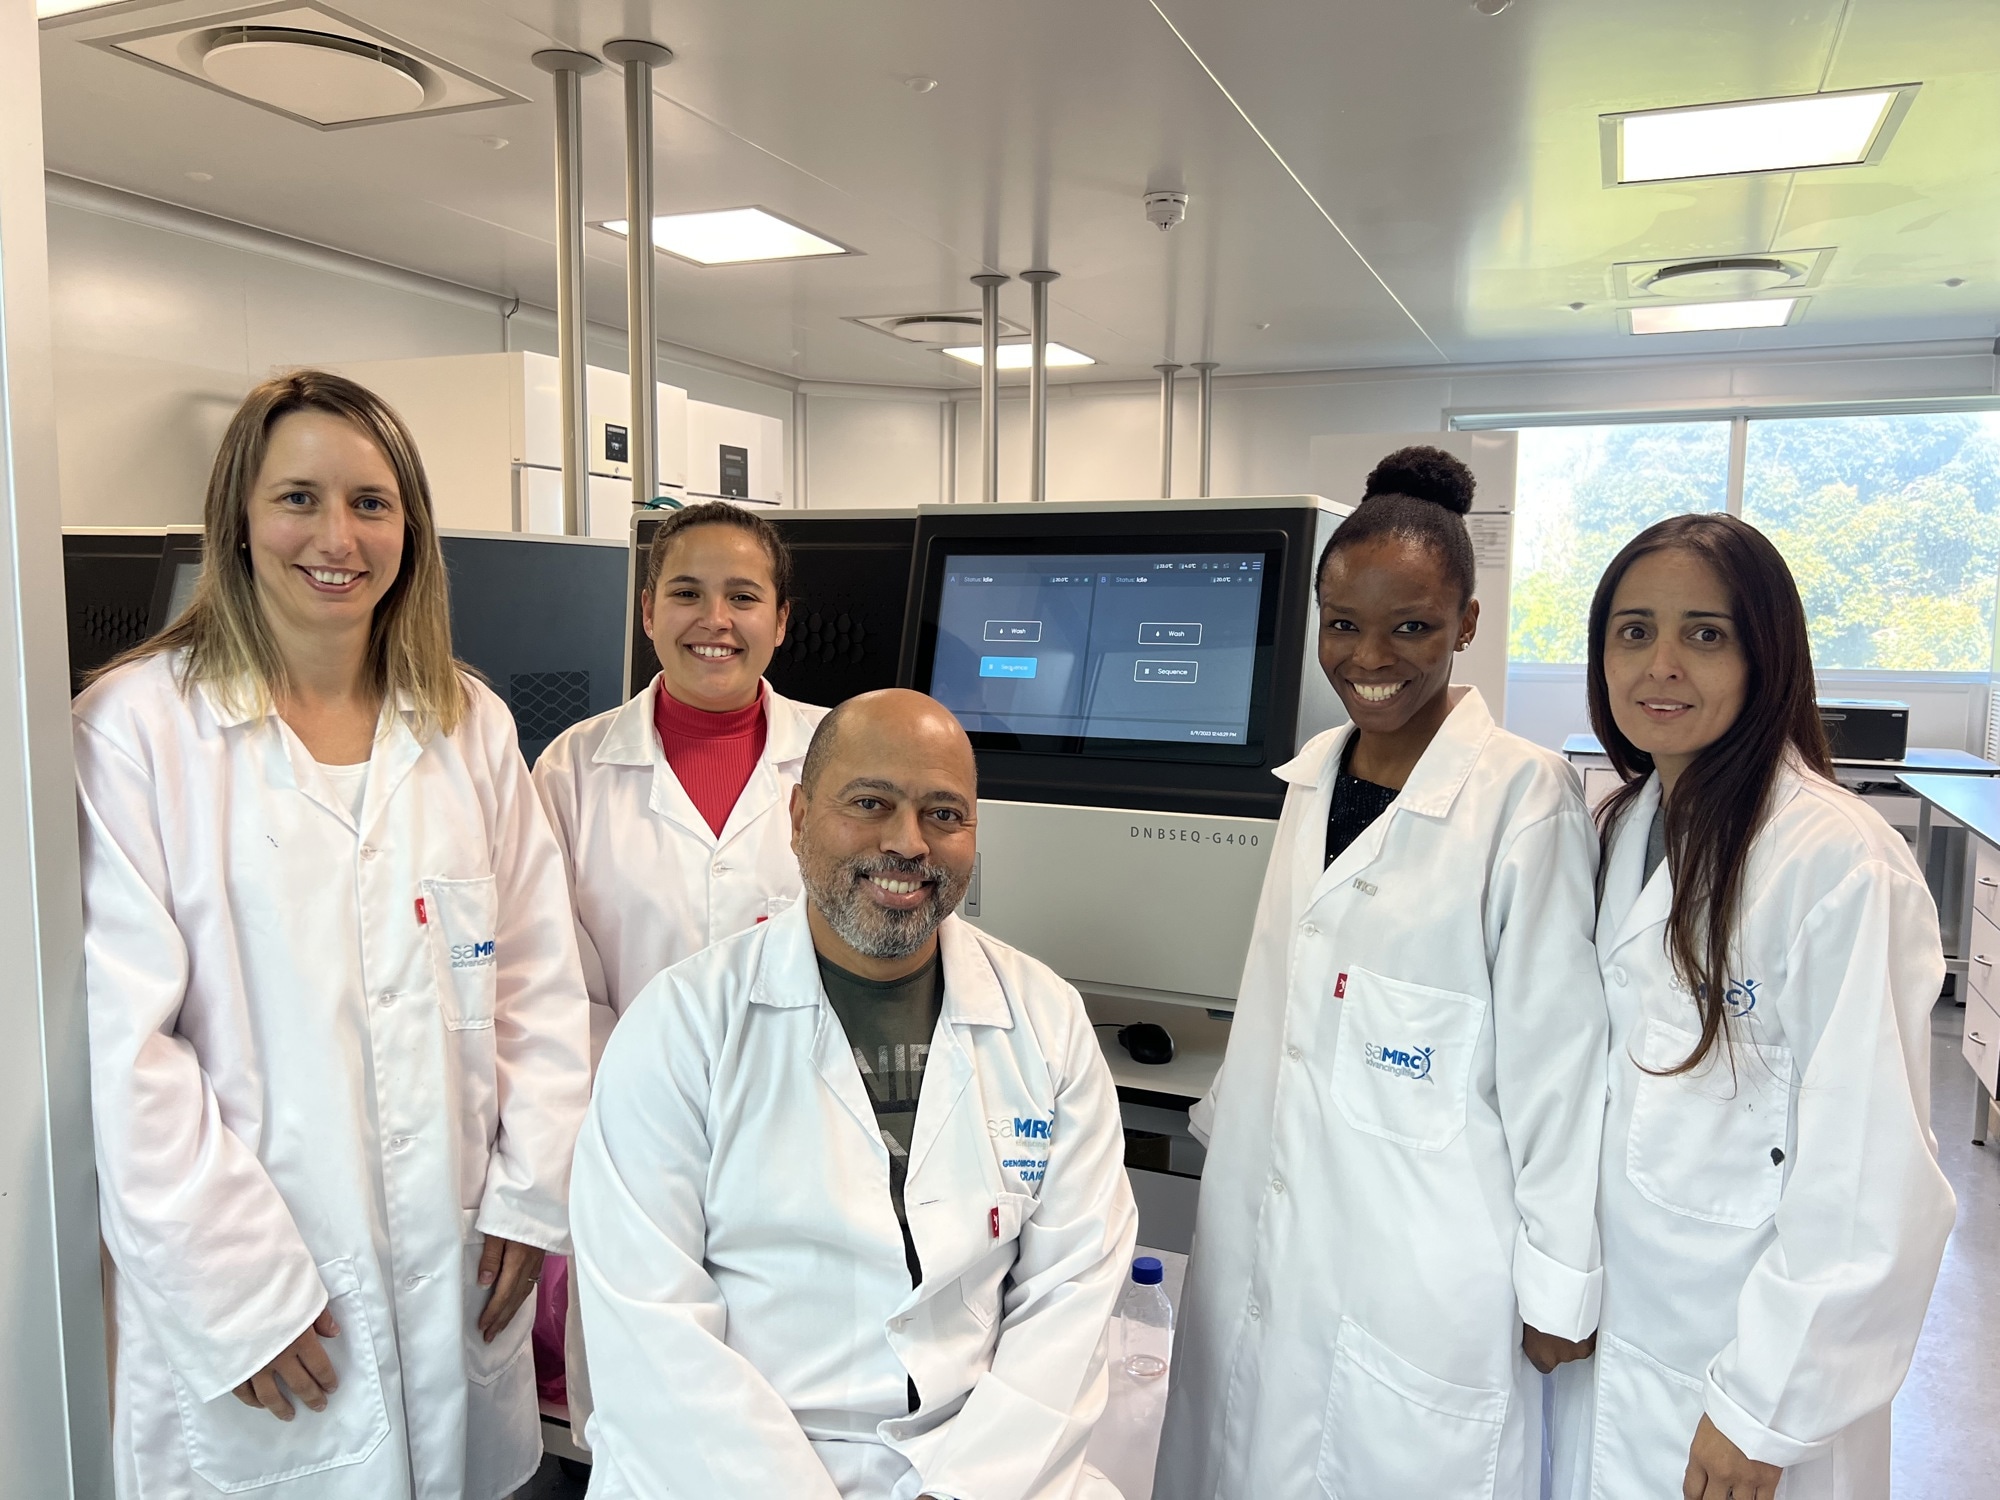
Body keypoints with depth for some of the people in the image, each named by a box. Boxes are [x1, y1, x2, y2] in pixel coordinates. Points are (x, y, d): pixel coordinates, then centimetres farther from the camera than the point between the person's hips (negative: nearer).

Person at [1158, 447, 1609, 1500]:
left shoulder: (1524, 797, -15)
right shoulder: (1312, 776, 5)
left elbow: (1555, 1051, -13)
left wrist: (1562, 1284, -9)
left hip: (1425, 1271, -6)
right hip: (1270, 1241, 6)